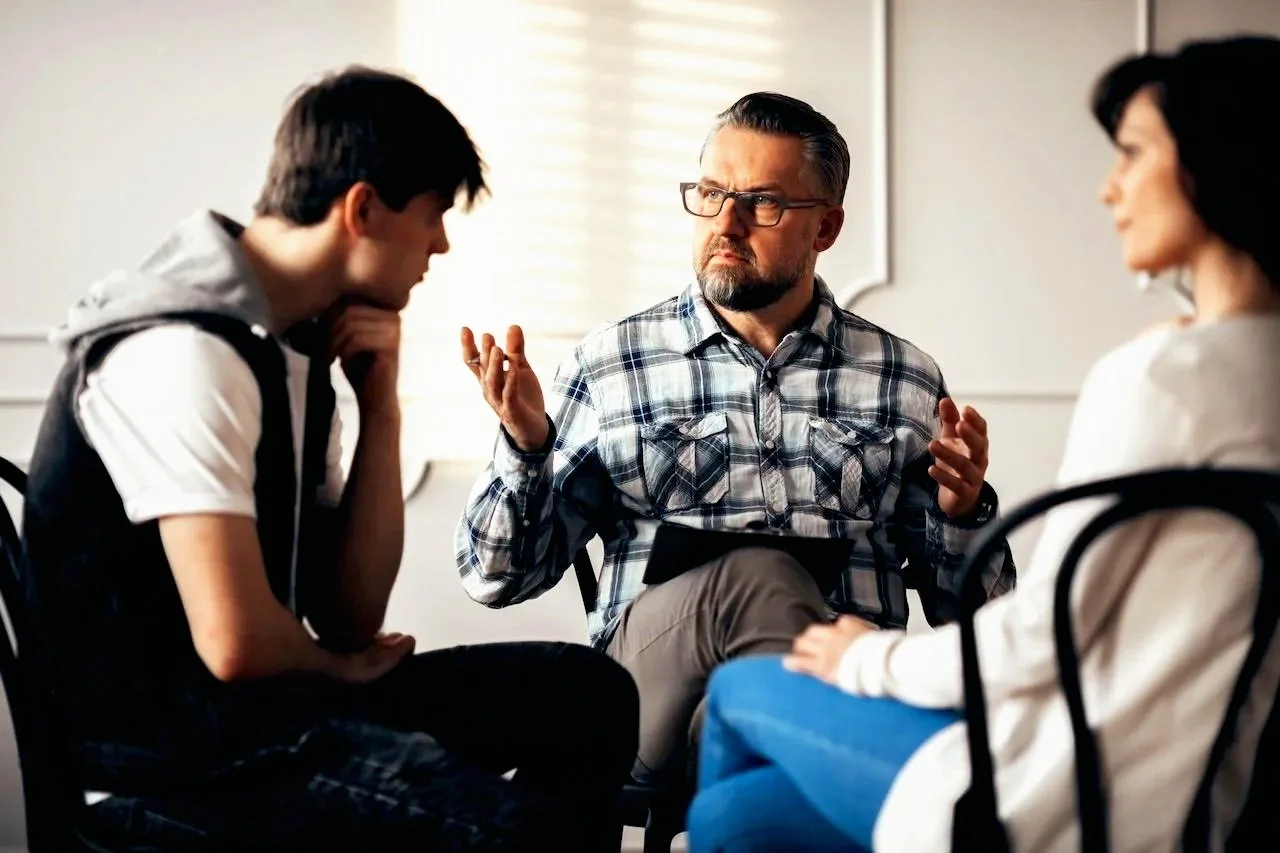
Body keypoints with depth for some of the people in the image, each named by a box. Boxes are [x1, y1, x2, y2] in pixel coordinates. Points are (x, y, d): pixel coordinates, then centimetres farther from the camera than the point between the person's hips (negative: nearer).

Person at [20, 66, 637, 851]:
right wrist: (343, 670, -3)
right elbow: (236, 643, -25)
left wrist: (381, 405, -2)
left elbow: (350, 617, 7)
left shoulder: (298, 346, 10)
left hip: (257, 698, 9)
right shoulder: (185, 351, -19)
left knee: (589, 696, 7)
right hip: (165, 748, -9)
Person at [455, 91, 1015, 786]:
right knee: (755, 571, -33)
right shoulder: (610, 364, 13)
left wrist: (962, 512, -3)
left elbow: (967, 612, 18)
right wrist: (525, 446, -7)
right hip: (649, 673, 1)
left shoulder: (905, 380, 16)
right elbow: (497, 575, 12)